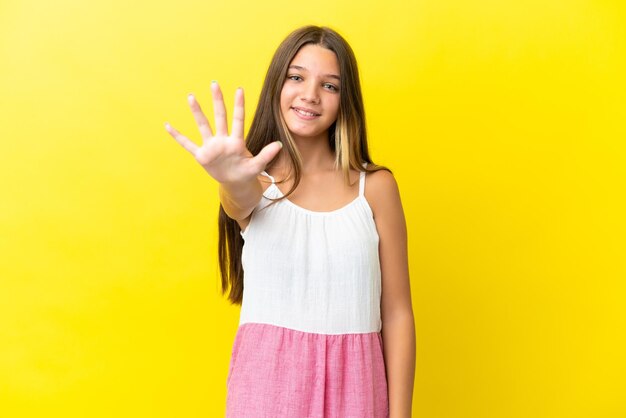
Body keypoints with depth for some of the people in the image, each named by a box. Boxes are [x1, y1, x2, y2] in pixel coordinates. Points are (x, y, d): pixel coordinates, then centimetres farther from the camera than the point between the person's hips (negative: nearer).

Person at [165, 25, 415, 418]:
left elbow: (397, 314, -1)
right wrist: (232, 176, -47)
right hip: (267, 381, 0)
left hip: (352, 385, 0)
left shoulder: (376, 186, -1)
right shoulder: (256, 181, 0)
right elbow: (242, 198, -25)